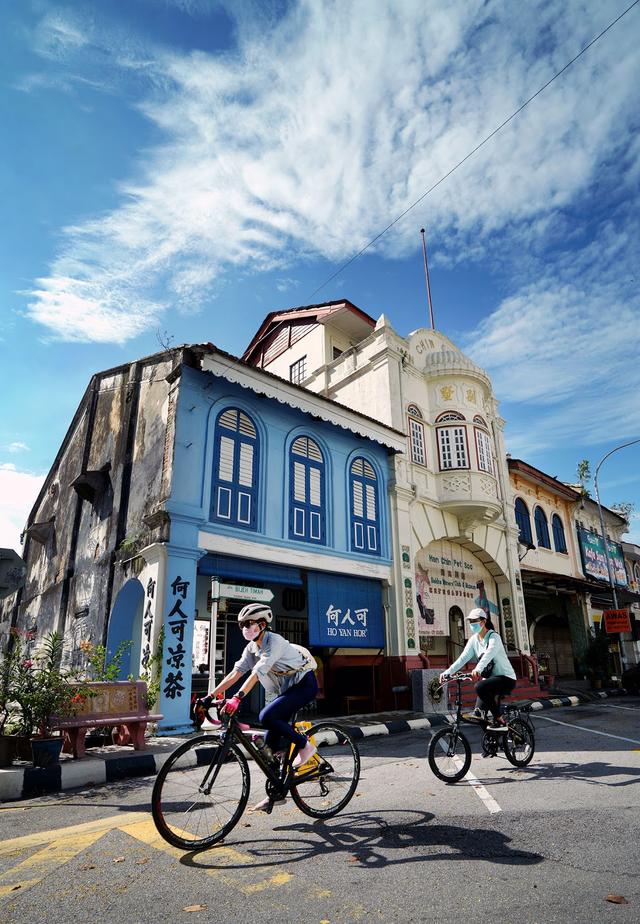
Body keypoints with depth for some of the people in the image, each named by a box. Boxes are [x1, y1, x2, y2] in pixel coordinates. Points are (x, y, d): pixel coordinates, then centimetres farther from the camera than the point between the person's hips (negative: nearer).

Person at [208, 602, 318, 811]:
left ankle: (305, 746, -7)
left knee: (267, 717, -25)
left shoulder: (274, 641, -23)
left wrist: (237, 698, -45)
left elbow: (257, 673, -35)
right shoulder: (251, 648, 1)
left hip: (304, 684, -8)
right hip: (286, 689, 8)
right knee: (272, 743, 3)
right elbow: (235, 673, -5)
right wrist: (210, 696, -14)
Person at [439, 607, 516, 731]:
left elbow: (489, 654, -37)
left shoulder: (494, 637, -17)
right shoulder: (473, 639, 3)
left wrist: (478, 669, -56)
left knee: (480, 687, -30)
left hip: (506, 678, -8)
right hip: (490, 678, 8)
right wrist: (447, 672, -20)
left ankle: (500, 722, -19)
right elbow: (463, 658, -6)